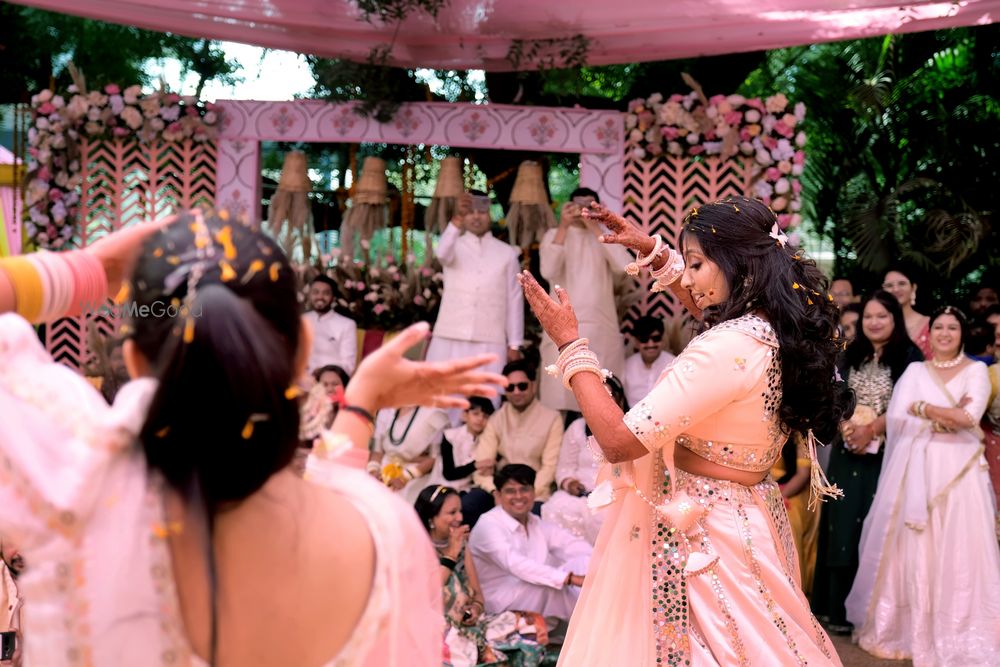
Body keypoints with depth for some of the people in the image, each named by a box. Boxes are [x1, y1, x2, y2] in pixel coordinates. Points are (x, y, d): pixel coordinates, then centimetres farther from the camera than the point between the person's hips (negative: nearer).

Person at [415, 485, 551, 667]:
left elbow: (477, 594, 15)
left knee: (534, 624, -12)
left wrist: (476, 608, -8)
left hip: (468, 624, 7)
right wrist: (451, 555, -14)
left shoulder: (461, 547, 14)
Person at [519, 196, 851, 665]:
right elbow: (708, 303, 25)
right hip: (750, 520, 9)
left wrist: (569, 343, -17)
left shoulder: (729, 349, -26)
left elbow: (618, 440, -25)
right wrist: (650, 250, 20)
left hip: (700, 534, -9)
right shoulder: (778, 329, 0)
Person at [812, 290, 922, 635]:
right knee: (841, 524, 3)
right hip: (847, 451, 4)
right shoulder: (851, 355, 13)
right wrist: (846, 426, -11)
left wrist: (870, 430, -15)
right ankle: (835, 605, 8)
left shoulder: (909, 356, -2)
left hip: (886, 454, -4)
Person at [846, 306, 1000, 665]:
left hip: (958, 469, -2)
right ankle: (909, 629, 12)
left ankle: (955, 635, 3)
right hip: (917, 469, 2)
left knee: (957, 550, -5)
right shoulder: (915, 370, 11)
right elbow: (897, 417, -2)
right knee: (912, 548, 2)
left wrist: (923, 409, -5)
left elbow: (970, 417, -11)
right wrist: (946, 416, -9)